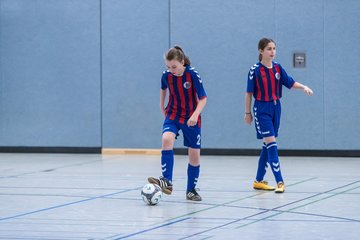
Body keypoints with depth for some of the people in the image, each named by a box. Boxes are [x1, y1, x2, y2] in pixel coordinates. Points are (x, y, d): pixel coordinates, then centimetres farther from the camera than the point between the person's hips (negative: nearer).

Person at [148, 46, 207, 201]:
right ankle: (167, 181, -33)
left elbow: (203, 98, -15)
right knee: (166, 139, -29)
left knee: (194, 155, 3)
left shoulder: (193, 75, -17)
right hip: (173, 116, 2)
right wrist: (162, 108, 17)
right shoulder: (166, 76, -7)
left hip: (191, 119, -1)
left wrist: (195, 114, -30)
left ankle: (191, 190, 21)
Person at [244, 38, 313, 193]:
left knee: (268, 145, 10)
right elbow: (249, 93, -5)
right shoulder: (255, 70, -10)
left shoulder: (277, 67, 5)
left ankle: (259, 180, 20)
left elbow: (290, 83, 8)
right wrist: (247, 113, -2)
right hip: (262, 109, -6)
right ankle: (279, 182, -16)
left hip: (275, 108, 6)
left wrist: (304, 87, -9)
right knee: (271, 143, -13)